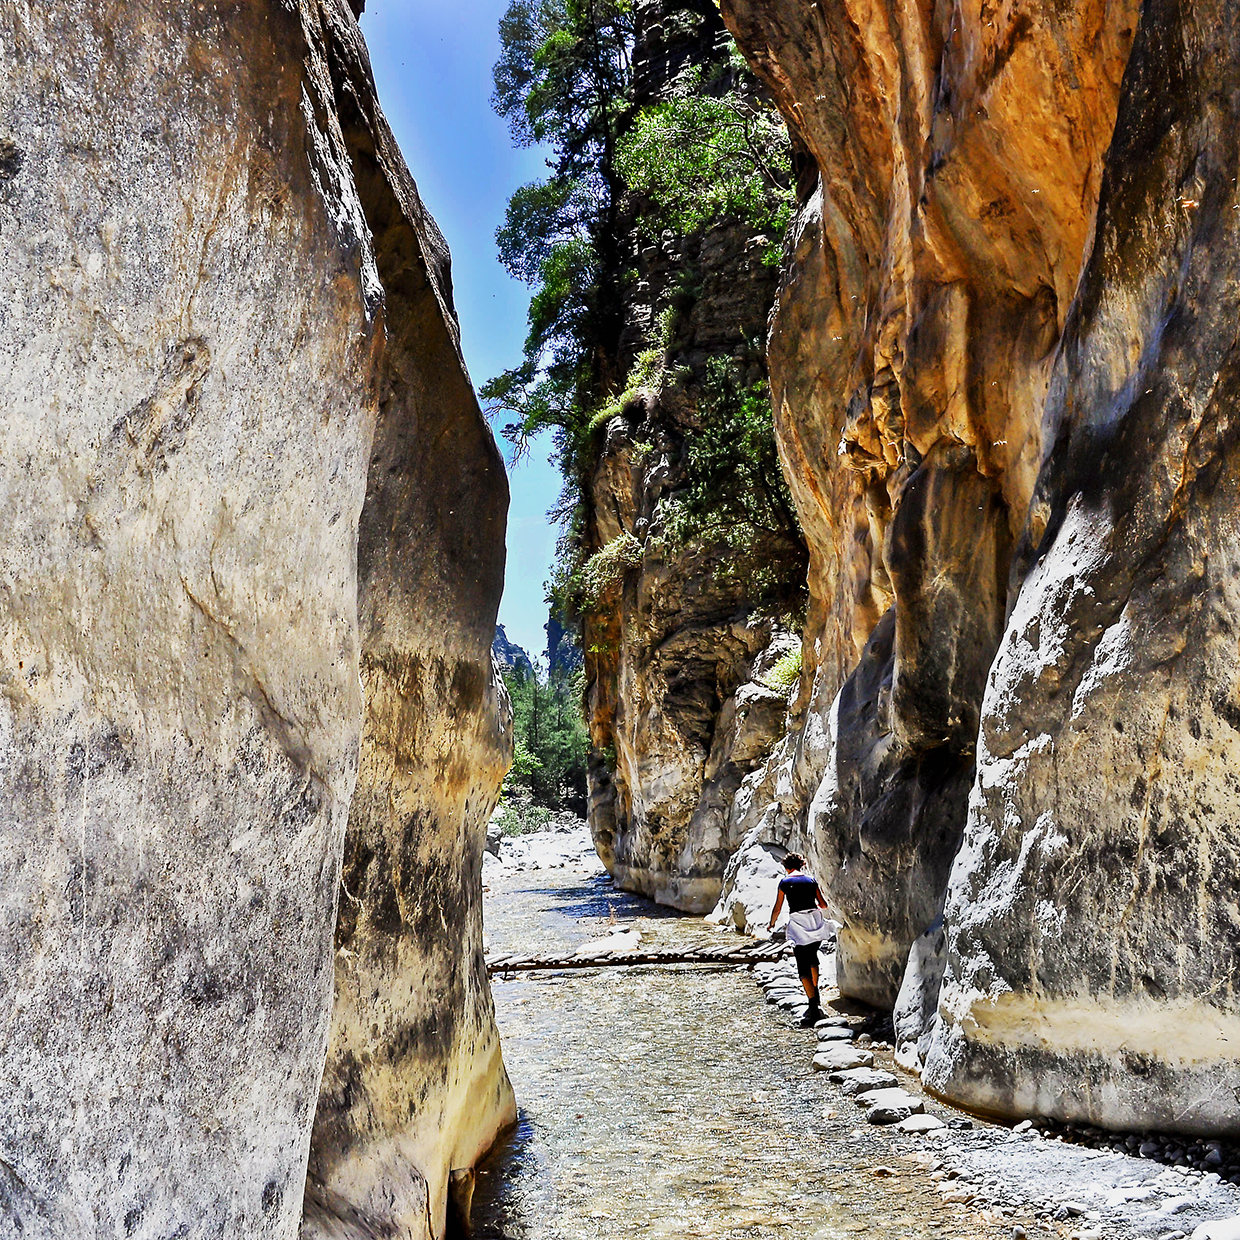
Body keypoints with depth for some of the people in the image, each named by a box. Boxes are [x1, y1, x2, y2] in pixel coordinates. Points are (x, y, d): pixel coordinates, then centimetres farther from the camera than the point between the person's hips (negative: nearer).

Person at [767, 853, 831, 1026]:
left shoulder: (785, 882, 3)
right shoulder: (811, 880, 11)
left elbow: (777, 908, 6)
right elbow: (823, 904, 14)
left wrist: (771, 923, 24)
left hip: (797, 922, -4)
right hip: (815, 919, 4)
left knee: (803, 967, -4)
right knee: (812, 956, 29)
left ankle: (813, 1007, -14)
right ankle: (815, 991, 33)